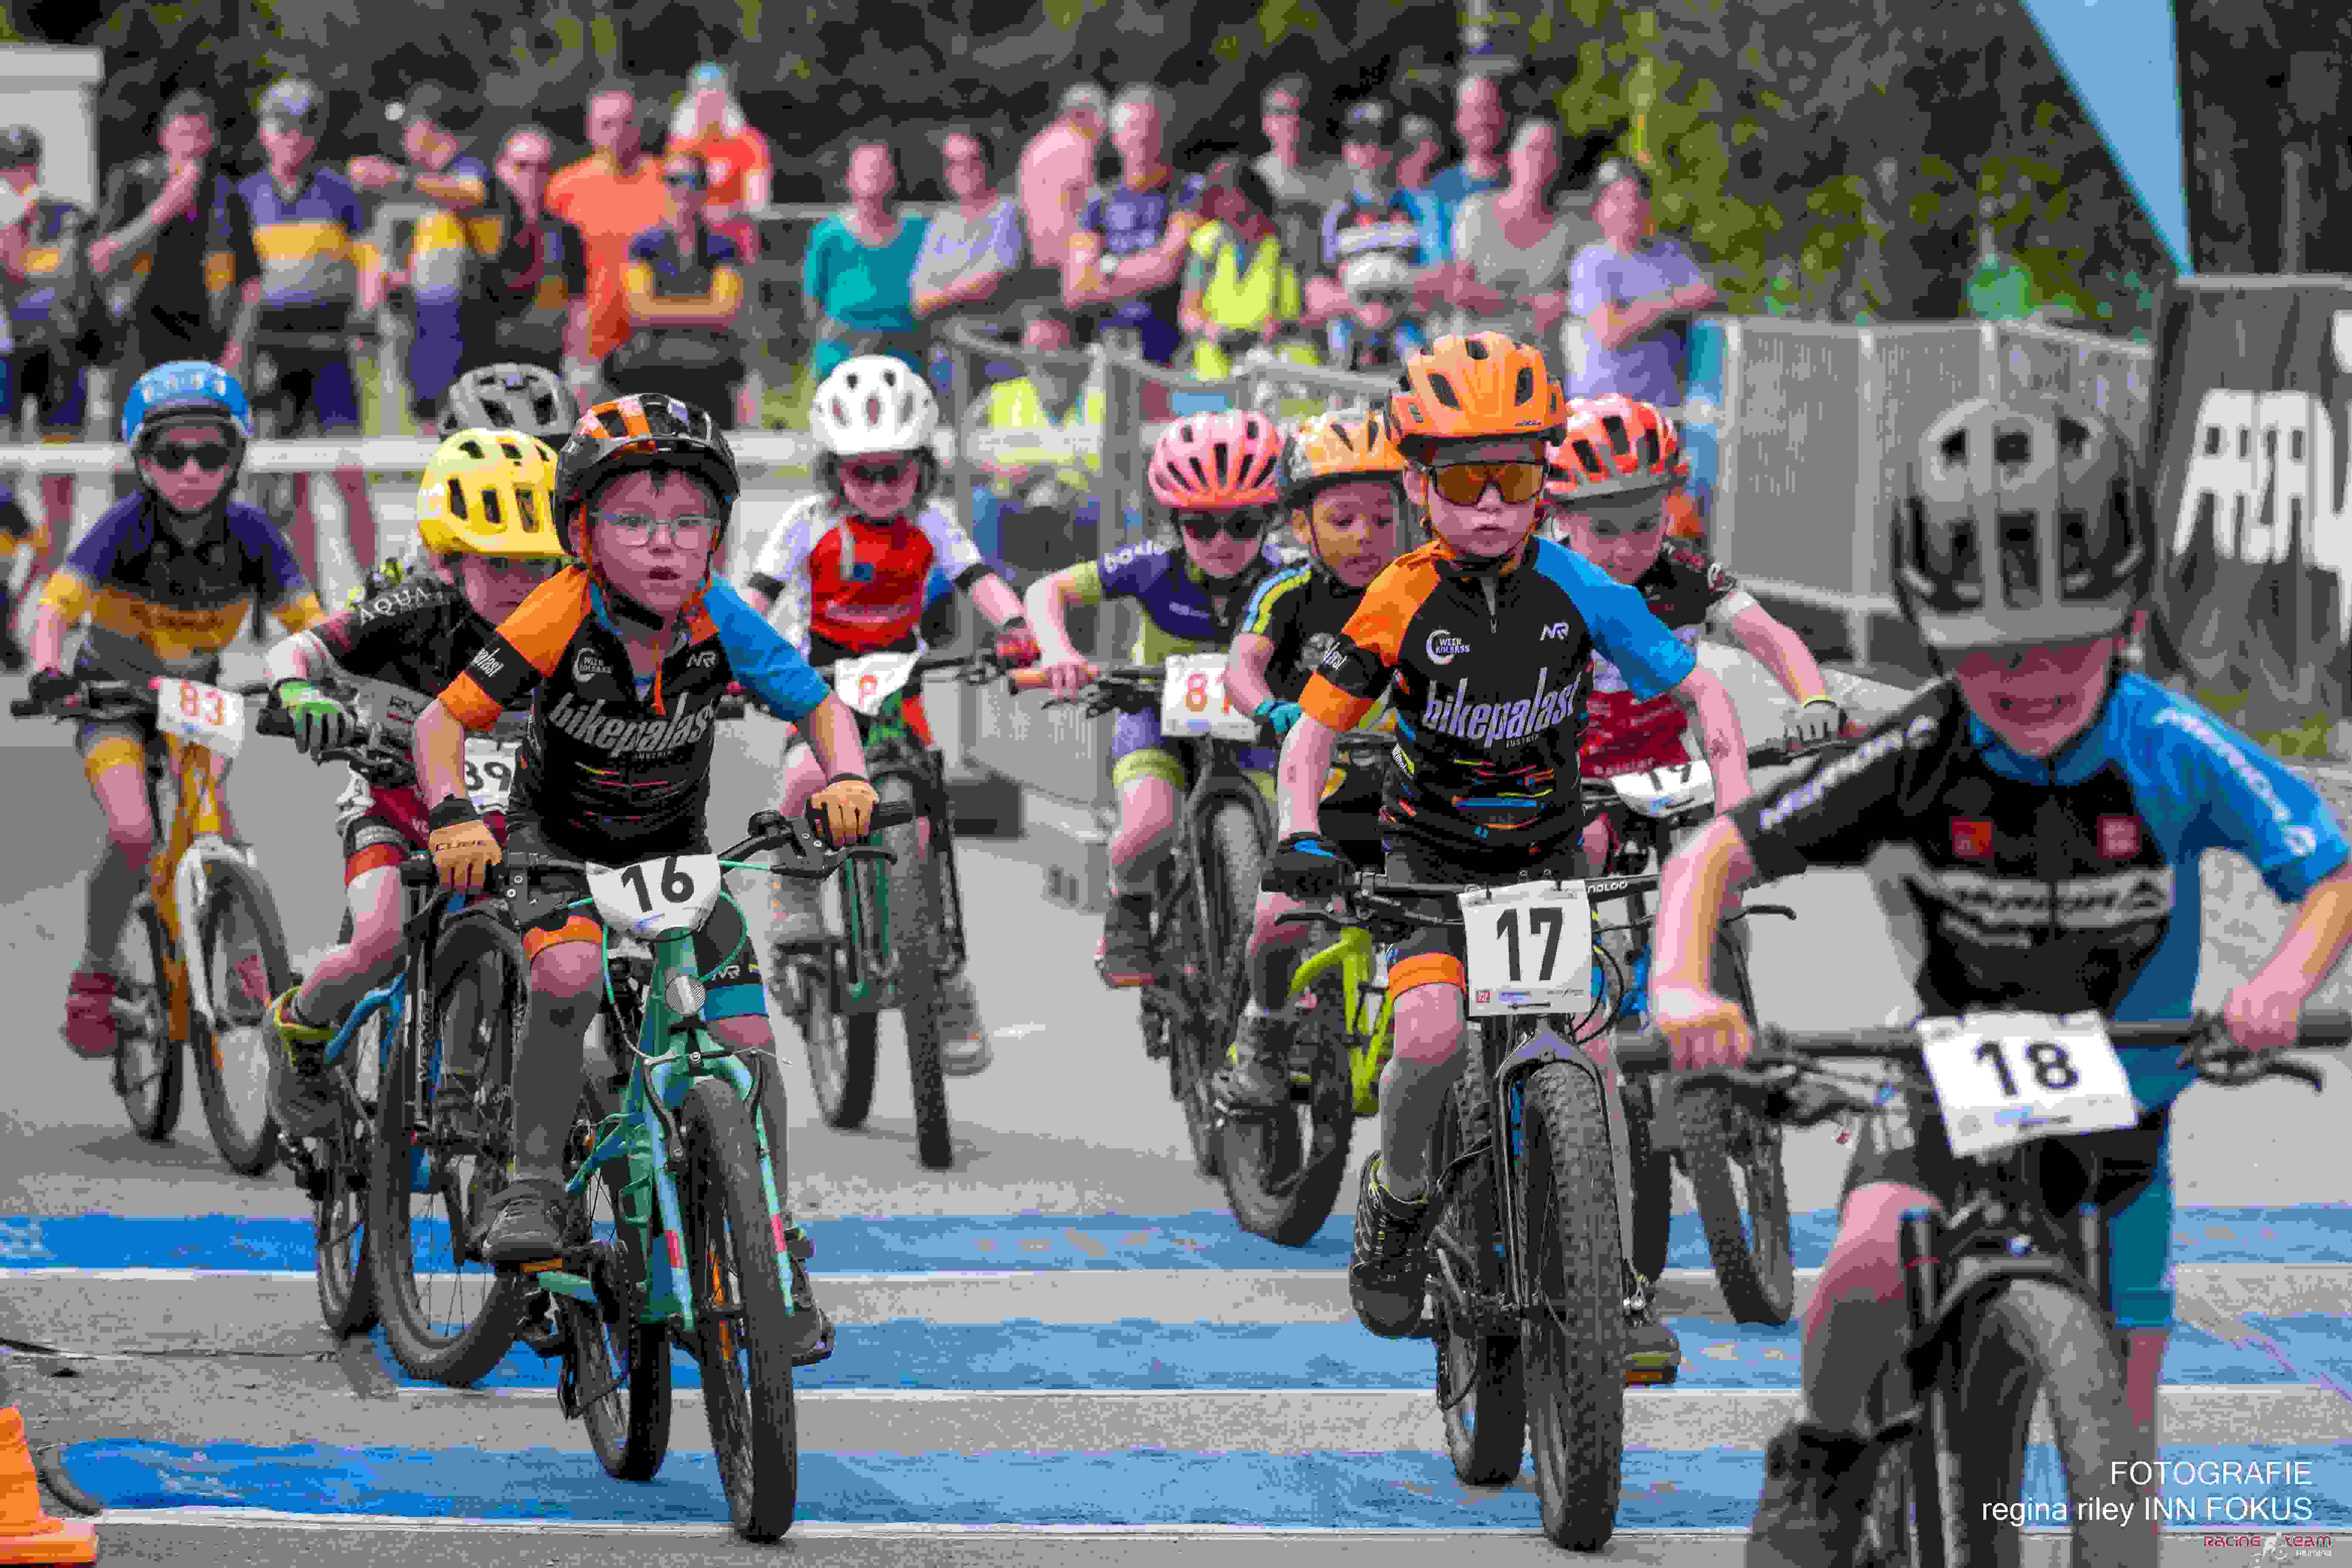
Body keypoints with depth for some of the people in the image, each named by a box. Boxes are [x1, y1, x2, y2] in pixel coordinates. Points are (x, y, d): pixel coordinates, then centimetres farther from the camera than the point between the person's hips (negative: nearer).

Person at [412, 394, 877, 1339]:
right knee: (570, 969, -34)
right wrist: (452, 817, -42)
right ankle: (533, 1184, -23)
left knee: (745, 1038, -8)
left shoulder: (719, 622, -22)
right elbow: (443, 721, -25)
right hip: (556, 837, -3)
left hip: (674, 846, 3)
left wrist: (845, 777, -32)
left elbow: (819, 707, -11)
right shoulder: (560, 623, -29)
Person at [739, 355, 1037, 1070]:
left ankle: (952, 990, 3)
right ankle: (797, 887, -5)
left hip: (897, 685, 1)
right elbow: (755, 596, -19)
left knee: (922, 829, -7)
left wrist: (1013, 625, -41)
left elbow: (981, 580, -19)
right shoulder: (812, 523, -14)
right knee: (809, 777, -33)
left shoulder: (929, 524, -9)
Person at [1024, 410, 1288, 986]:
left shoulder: (1283, 578, -22)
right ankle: (1128, 906, 3)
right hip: (1158, 719, -1)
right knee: (1151, 822, -30)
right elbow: (1047, 591, -18)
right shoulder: (1155, 568, -24)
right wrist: (1056, 650, -37)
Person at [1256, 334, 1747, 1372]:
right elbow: (1314, 731, -11)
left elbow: (1700, 694, -5)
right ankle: (1398, 1200, 2)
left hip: (1548, 854, 2)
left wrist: (1737, 813, -17)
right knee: (1432, 1034, -26)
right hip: (1431, 857, -2)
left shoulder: (1577, 589, -12)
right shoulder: (1401, 603, -16)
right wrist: (1301, 837, -29)